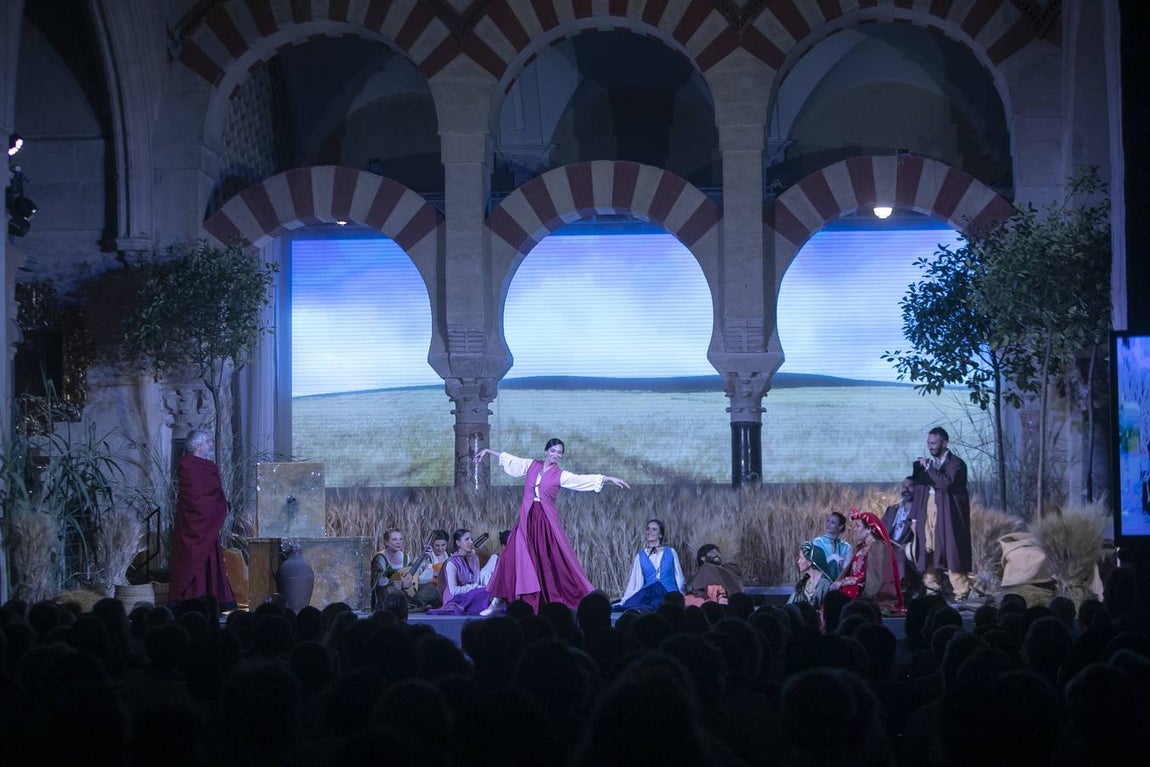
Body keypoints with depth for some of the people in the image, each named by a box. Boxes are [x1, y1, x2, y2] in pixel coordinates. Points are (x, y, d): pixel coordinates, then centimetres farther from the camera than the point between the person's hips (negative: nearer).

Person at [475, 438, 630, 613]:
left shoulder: (560, 475, 1)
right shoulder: (531, 466, 9)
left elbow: (583, 479, -7)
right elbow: (509, 459, 18)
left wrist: (608, 479, -15)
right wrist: (488, 451, 24)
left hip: (547, 521, -2)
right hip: (526, 520, 2)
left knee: (557, 561, -3)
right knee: (511, 558, -2)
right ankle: (496, 602, 4)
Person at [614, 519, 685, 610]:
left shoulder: (670, 552, 12)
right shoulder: (640, 556, 14)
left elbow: (679, 578, 15)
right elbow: (635, 582, 12)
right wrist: (624, 602, 0)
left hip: (669, 595, -1)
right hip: (648, 596, 1)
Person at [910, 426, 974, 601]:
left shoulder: (956, 464, -3)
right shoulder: (924, 463, 16)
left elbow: (947, 483, -20)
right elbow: (918, 490, 16)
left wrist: (929, 469, -12)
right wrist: (915, 517, 10)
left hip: (947, 518, -5)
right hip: (927, 518, 5)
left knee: (952, 553, -7)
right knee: (929, 554, 3)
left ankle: (961, 593, -4)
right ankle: (932, 590, 8)